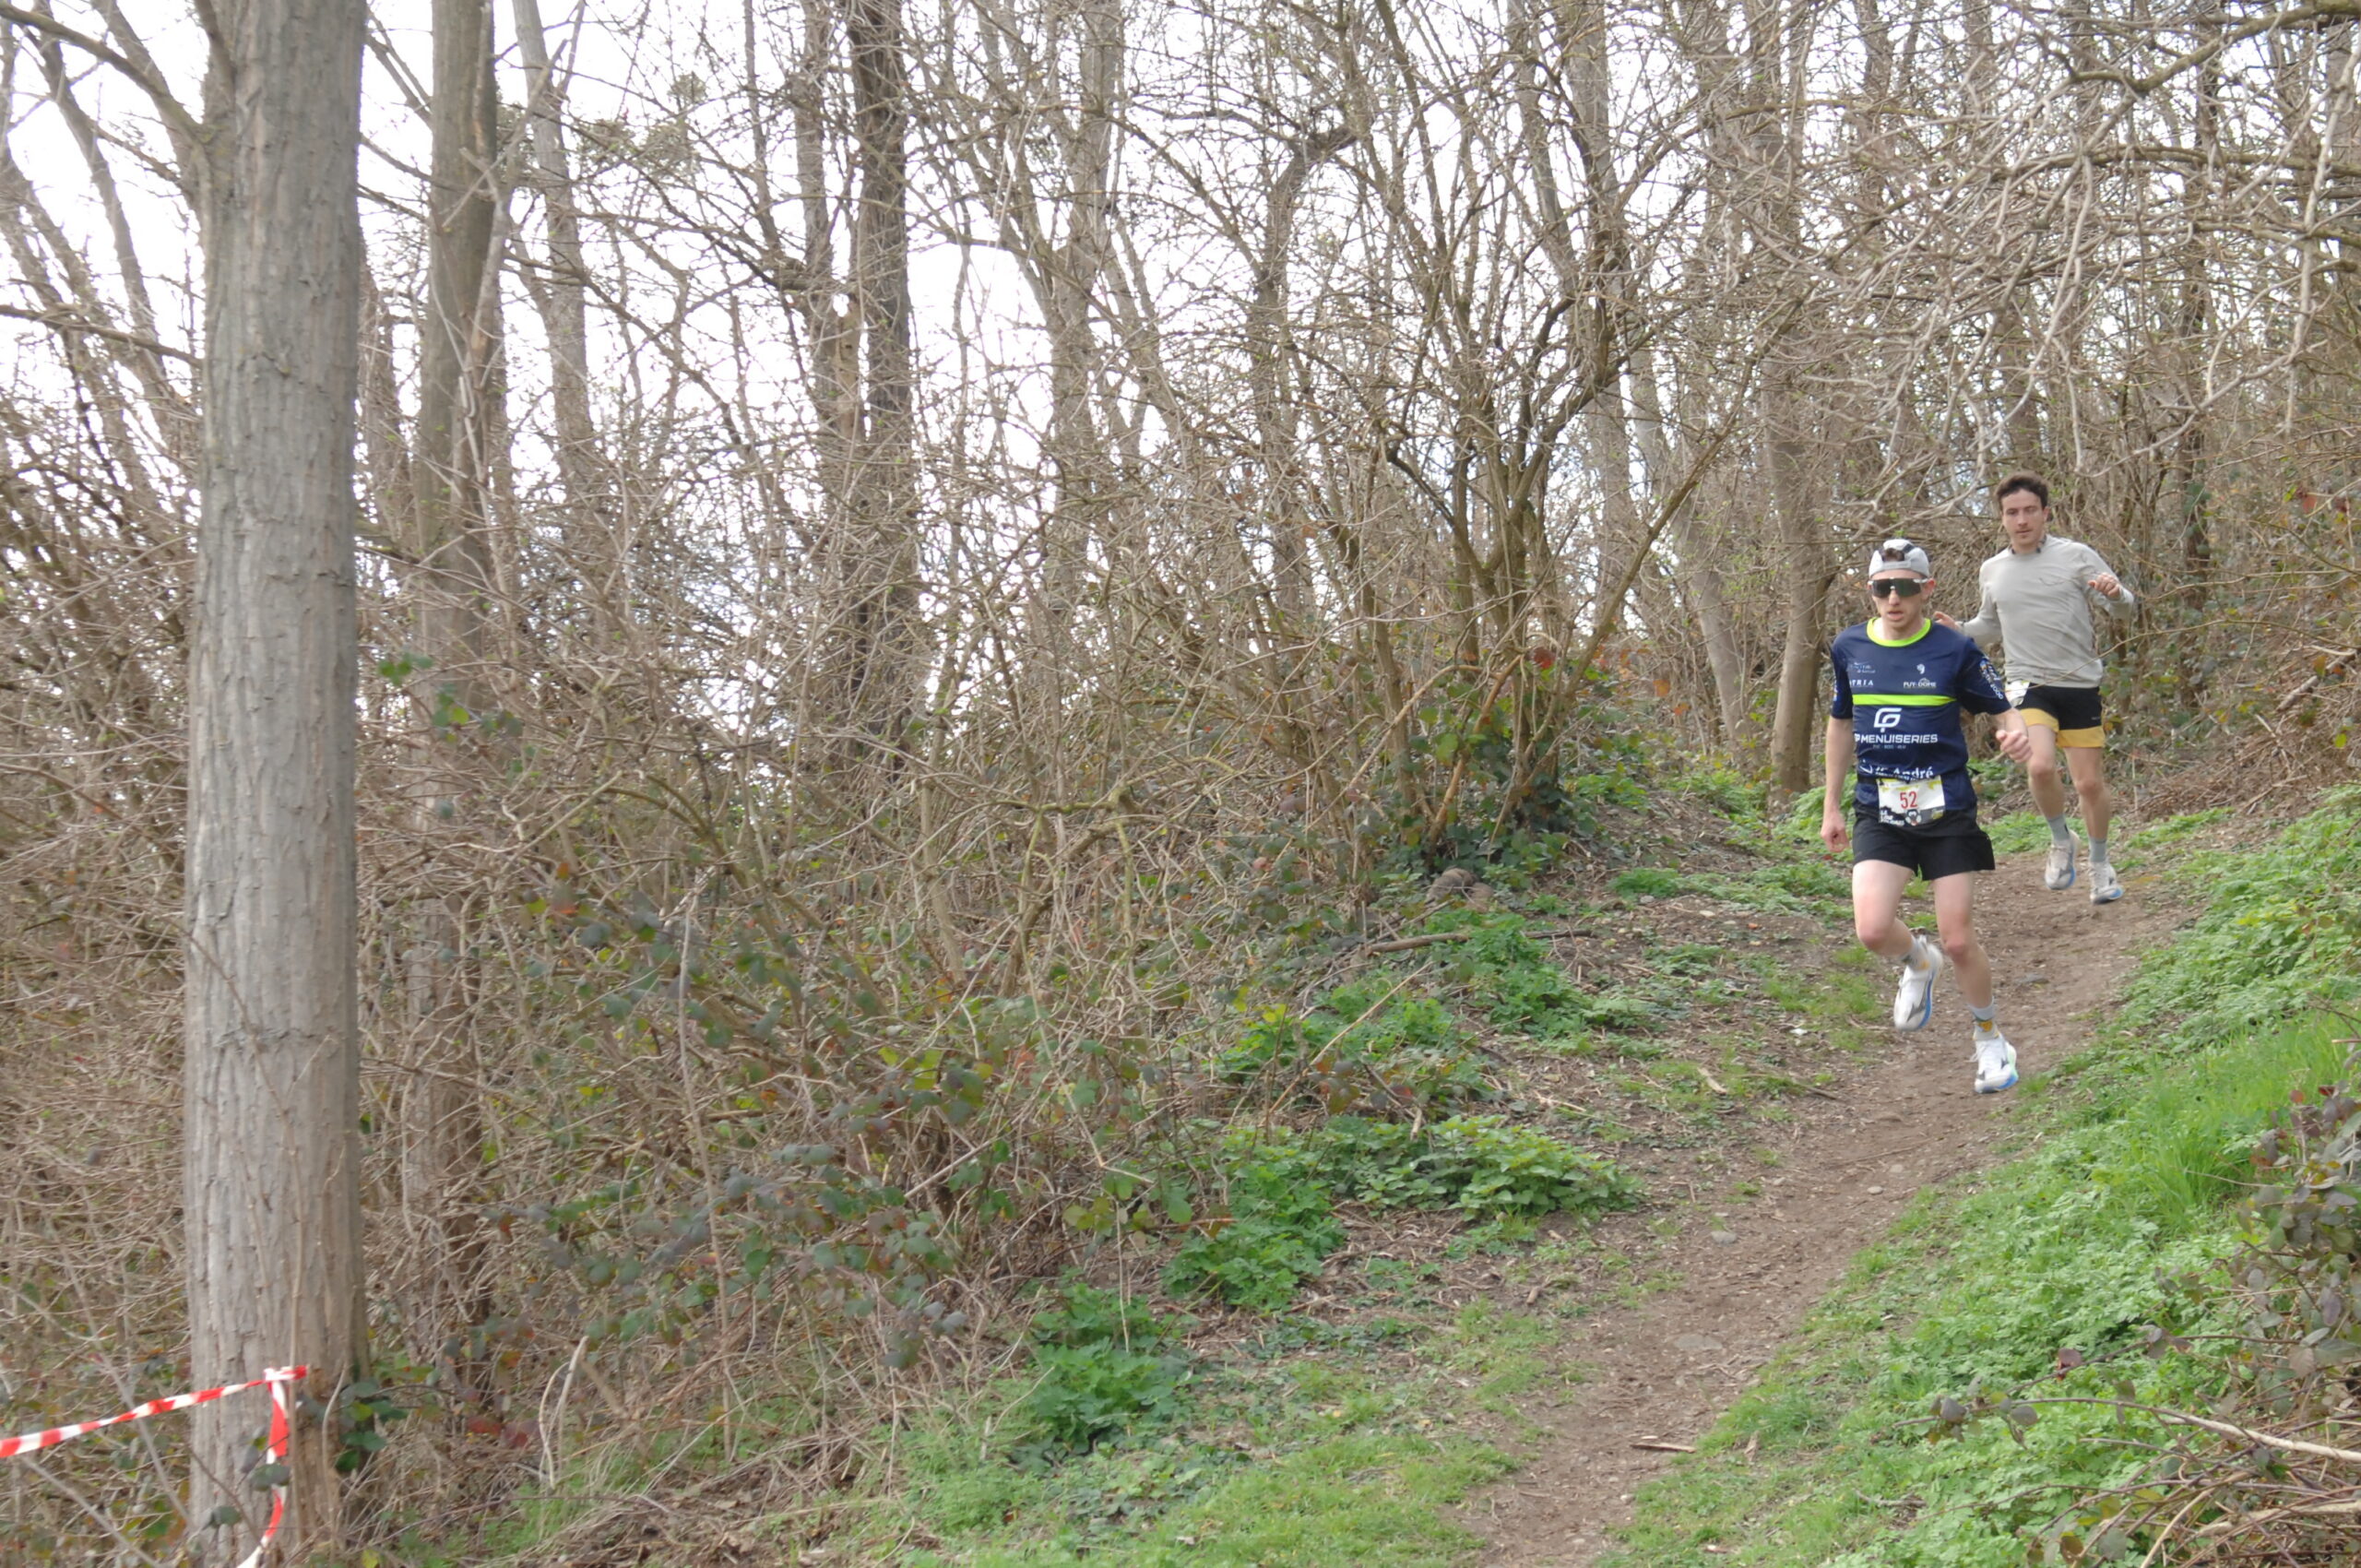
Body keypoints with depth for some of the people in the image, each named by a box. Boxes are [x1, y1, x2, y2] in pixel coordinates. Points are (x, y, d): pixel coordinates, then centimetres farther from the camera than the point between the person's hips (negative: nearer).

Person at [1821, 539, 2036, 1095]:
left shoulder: (1954, 648, -6)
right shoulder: (1849, 647, 3)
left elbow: (2002, 709, 2)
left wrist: (2017, 734, -23)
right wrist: (1831, 807, 20)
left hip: (1947, 811, -2)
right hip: (1879, 812, 2)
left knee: (1959, 942, -1)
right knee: (1873, 930, -18)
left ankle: (1990, 1038, 26)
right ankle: (1918, 963, 20)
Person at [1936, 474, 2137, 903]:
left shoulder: (2077, 557, -3)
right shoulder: (1992, 571, 7)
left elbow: (2124, 611, -2)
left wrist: (2115, 594, -25)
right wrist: (1958, 632, 2)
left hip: (2081, 686, -1)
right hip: (2029, 686, 1)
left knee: (2090, 783, 3)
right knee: (2040, 766, -23)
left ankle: (2100, 863, 28)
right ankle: (2061, 841, 4)